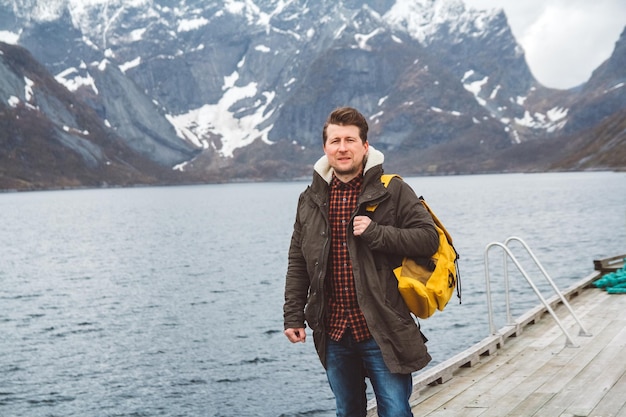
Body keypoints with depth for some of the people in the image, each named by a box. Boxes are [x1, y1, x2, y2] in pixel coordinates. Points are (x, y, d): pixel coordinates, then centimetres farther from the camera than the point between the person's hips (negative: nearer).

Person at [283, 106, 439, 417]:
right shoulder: (311, 199, 8)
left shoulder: (393, 191, -3)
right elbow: (298, 262, 13)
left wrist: (375, 233, -18)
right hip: (334, 333, 4)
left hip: (382, 331, -4)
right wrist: (293, 316, 8)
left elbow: (429, 239, -9)